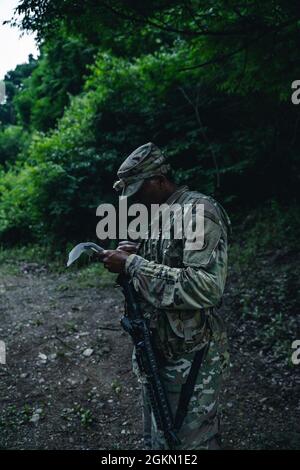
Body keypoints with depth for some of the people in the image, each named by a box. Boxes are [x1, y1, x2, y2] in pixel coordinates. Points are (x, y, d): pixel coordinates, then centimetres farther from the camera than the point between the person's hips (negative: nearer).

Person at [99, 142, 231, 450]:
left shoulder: (200, 211, -17)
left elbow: (206, 286, -28)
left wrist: (133, 265, -24)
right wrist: (133, 257, -1)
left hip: (191, 361, -8)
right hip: (155, 353, 9)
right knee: (156, 440, 21)